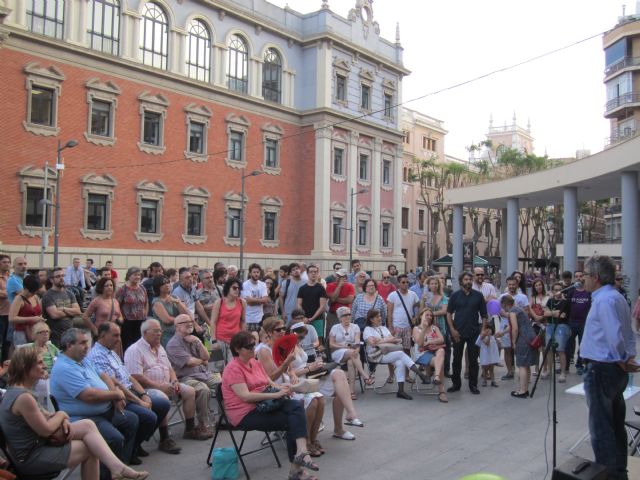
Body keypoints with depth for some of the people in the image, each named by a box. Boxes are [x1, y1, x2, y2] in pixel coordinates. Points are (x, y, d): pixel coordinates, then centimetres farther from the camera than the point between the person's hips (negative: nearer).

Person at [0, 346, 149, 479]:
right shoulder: (24, 397, -24)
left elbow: (42, 415, 14)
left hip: (30, 448, 9)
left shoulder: (14, 390, 9)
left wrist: (62, 420, -5)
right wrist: (61, 415, 0)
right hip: (30, 457, -9)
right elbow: (46, 430, -19)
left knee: (88, 425, -3)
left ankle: (115, 467, -6)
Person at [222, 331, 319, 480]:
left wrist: (280, 388, -8)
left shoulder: (256, 363, 14)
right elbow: (245, 396, -22)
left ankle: (301, 452, -33)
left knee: (296, 406, -21)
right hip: (245, 414, -7)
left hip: (263, 405, 7)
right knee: (292, 421, -19)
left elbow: (269, 383, 17)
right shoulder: (233, 369, -13)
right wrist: (275, 394, -25)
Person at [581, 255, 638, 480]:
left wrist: (622, 360, -13)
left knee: (601, 428, 0)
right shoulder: (617, 297, 11)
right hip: (616, 370, 10)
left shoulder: (604, 300, -20)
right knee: (616, 425, 18)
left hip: (601, 370, -10)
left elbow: (614, 336, -28)